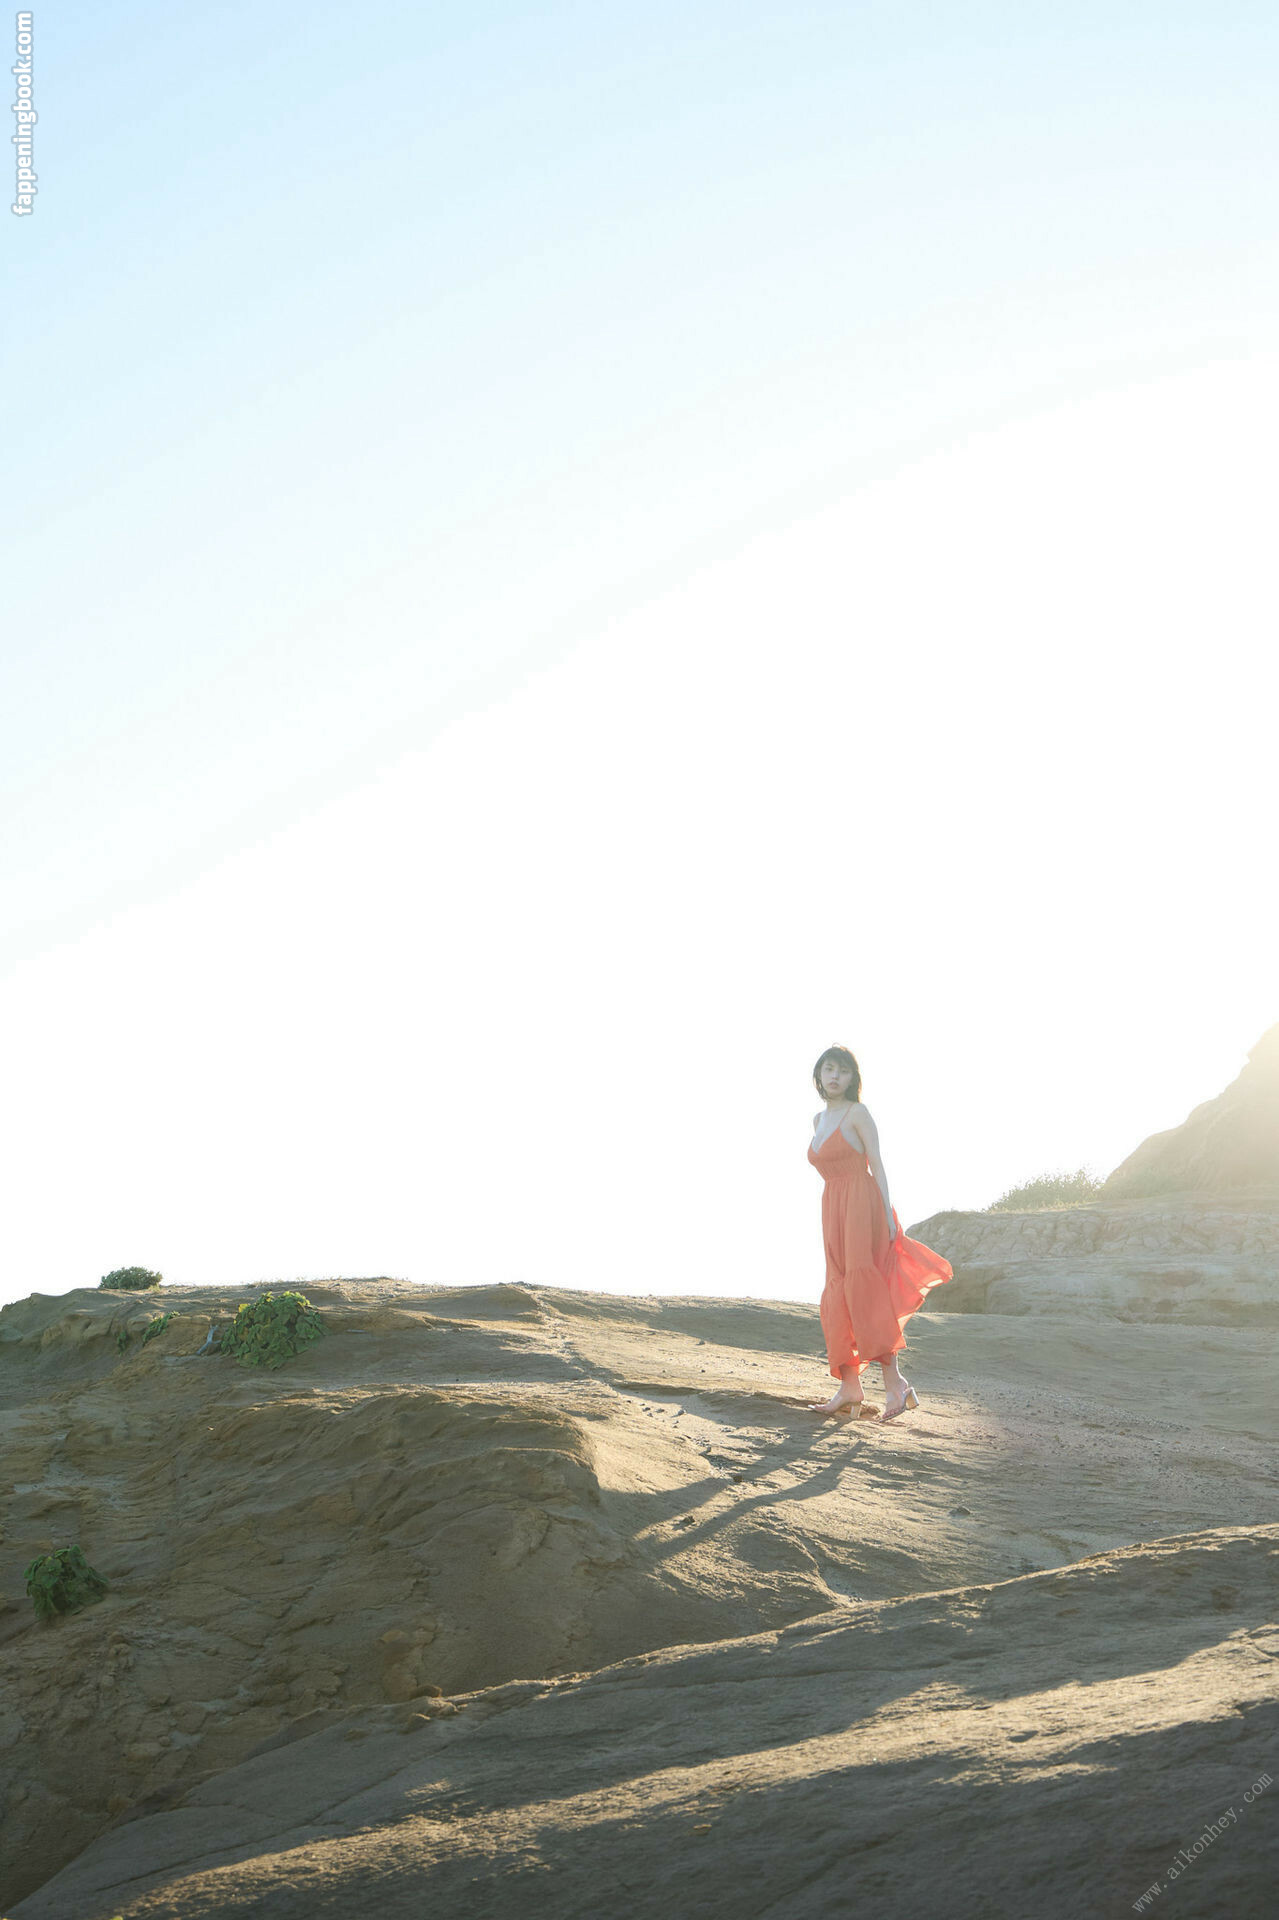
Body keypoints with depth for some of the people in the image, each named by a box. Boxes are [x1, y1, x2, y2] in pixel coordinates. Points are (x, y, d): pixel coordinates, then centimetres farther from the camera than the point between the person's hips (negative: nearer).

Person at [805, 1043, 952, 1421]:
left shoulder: (857, 1113, -2)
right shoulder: (818, 1120, 18)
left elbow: (876, 1164, -6)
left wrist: (887, 1215, -13)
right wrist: (831, 1221, 17)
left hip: (861, 1206, -7)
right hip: (832, 1211, 7)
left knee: (862, 1291, -15)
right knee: (838, 1297, 4)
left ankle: (894, 1381, -16)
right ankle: (849, 1388, 7)